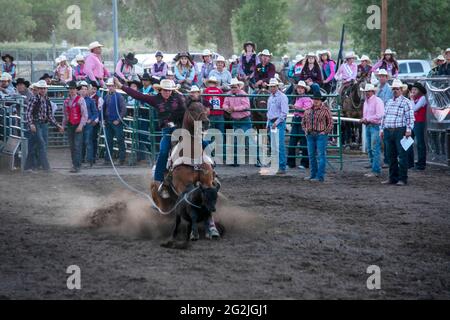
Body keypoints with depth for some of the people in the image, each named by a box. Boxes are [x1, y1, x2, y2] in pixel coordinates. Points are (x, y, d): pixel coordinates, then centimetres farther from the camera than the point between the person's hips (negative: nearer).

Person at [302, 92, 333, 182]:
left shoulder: (325, 110, -4)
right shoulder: (308, 110, 12)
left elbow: (330, 123, -3)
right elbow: (303, 122, 22)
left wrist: (325, 132, -11)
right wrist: (306, 130, 8)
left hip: (321, 135, -6)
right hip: (310, 135, 6)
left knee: (321, 155, -6)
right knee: (311, 155, 10)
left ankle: (320, 176, -7)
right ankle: (313, 174, 20)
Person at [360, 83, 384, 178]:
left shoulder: (377, 101, -9)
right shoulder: (366, 102, 18)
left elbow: (380, 115, -17)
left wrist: (367, 119, -15)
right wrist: (363, 120, 5)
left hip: (375, 126, -9)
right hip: (368, 126, 9)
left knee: (375, 149, -10)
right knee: (370, 149, 9)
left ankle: (376, 171, -10)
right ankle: (374, 169, 15)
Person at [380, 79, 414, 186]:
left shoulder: (406, 102, -1)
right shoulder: (389, 102, 19)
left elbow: (410, 117, -8)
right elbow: (384, 116, 23)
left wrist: (409, 129, -17)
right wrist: (382, 129, 17)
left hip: (400, 131, -7)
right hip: (388, 132, 7)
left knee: (402, 155, -5)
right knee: (391, 156, 9)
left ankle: (403, 179, -3)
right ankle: (393, 178, 15)